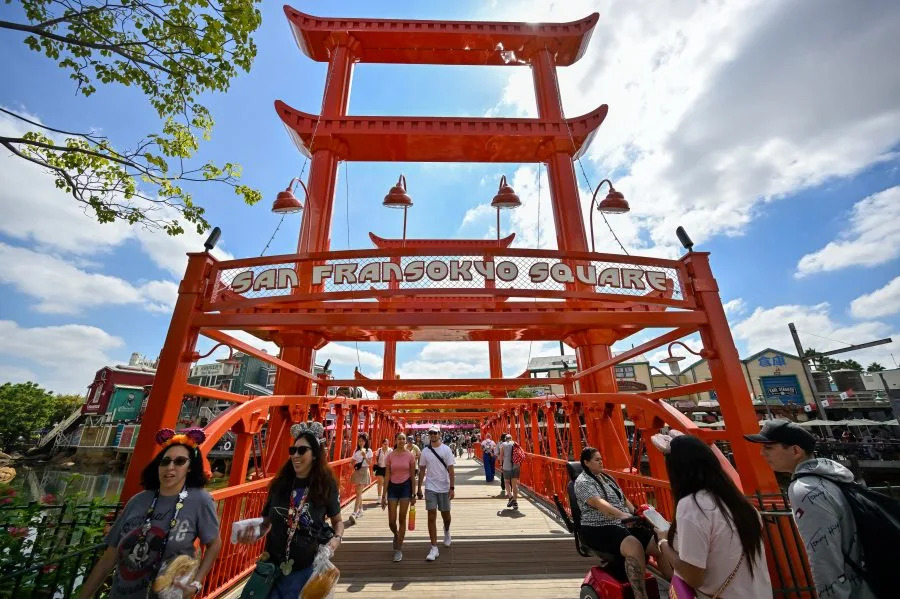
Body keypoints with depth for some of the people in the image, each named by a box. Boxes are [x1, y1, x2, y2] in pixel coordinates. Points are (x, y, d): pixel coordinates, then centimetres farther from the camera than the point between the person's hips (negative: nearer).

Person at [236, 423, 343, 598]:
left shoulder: (326, 486, -11)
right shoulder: (279, 484, -4)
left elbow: (337, 520, 3)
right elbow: (266, 522, 8)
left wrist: (337, 538, -17)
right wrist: (254, 534, -13)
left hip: (307, 568, -2)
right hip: (274, 566, 2)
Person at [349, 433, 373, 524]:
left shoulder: (368, 451, -3)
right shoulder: (356, 451, 8)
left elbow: (370, 463, -8)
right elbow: (353, 462, 12)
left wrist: (365, 456, -22)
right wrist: (354, 466, -8)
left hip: (364, 472, -4)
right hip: (357, 472, 4)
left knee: (359, 493, -10)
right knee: (358, 493, 12)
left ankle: (354, 513, -14)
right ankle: (360, 510, 26)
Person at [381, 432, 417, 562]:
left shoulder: (410, 455, -6)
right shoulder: (390, 456, -3)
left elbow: (412, 475, 0)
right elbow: (387, 476, 0)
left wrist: (413, 494, 1)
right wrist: (384, 495, -1)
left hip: (405, 486, -1)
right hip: (393, 487, 1)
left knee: (402, 519, 3)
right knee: (391, 521, 3)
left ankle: (398, 549, 21)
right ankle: (396, 536, 38)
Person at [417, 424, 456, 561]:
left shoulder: (446, 449, -7)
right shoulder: (425, 451, -1)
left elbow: (450, 470, -7)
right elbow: (422, 470, 7)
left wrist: (452, 487, -12)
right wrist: (419, 488, 8)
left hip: (444, 488, -1)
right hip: (430, 488, 1)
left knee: (445, 514, 15)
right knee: (431, 517, -3)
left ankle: (446, 532, 46)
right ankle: (434, 548, 6)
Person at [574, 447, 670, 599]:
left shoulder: (607, 477, 18)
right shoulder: (583, 482, -10)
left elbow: (623, 499, 20)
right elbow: (598, 503, -25)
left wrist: (636, 514, 3)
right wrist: (621, 514, -38)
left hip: (624, 524, 8)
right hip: (598, 529, -8)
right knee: (634, 546, -34)